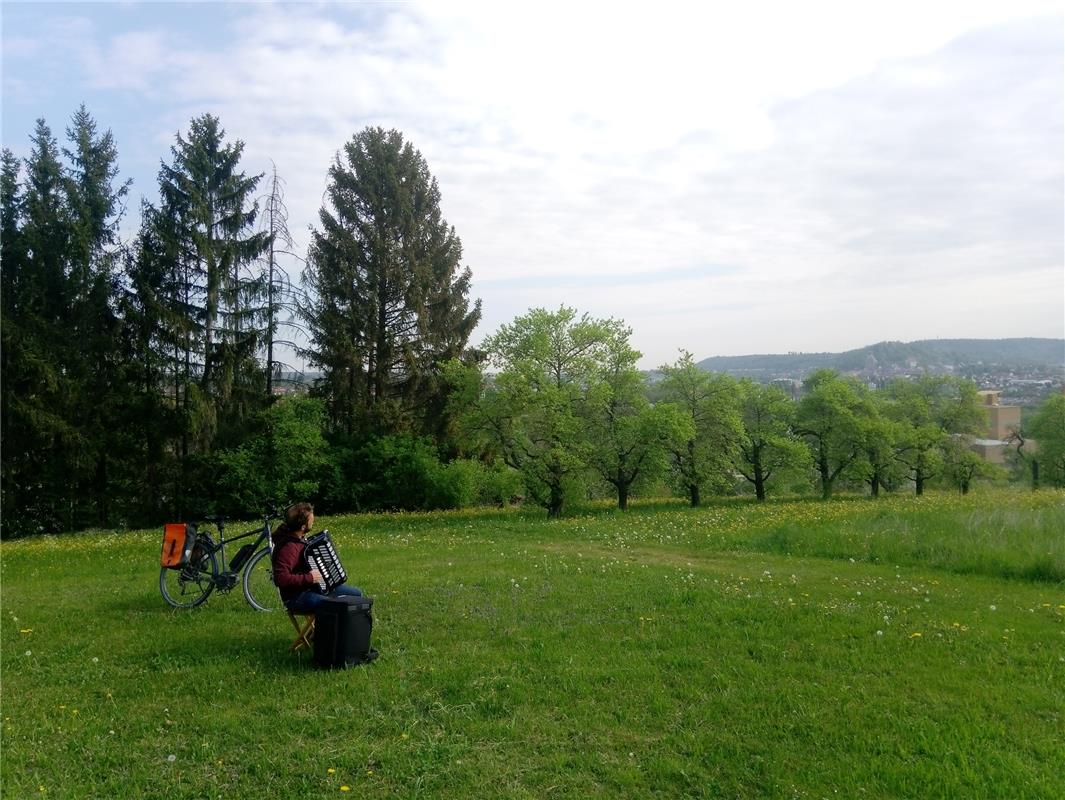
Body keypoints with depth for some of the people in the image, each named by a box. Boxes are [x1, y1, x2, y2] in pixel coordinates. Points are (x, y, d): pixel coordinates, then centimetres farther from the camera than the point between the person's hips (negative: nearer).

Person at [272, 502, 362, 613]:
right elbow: (280, 579, -35)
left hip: (313, 587, 10)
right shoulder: (288, 547, -26)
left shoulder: (301, 538, 3)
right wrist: (309, 578, -30)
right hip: (297, 597, -10)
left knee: (357, 594, 10)